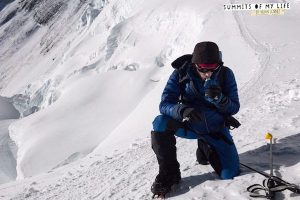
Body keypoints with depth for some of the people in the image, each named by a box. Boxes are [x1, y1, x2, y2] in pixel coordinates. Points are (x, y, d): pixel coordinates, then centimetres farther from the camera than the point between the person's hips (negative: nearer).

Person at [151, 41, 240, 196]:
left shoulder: (225, 74, -15)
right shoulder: (181, 74, -18)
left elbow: (234, 108, -13)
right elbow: (165, 104, -22)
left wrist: (219, 99, -35)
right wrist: (182, 110, -44)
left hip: (216, 129, 1)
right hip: (190, 125, -1)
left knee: (229, 174, -7)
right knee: (161, 123, -31)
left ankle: (206, 149, 27)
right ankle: (169, 173, -10)